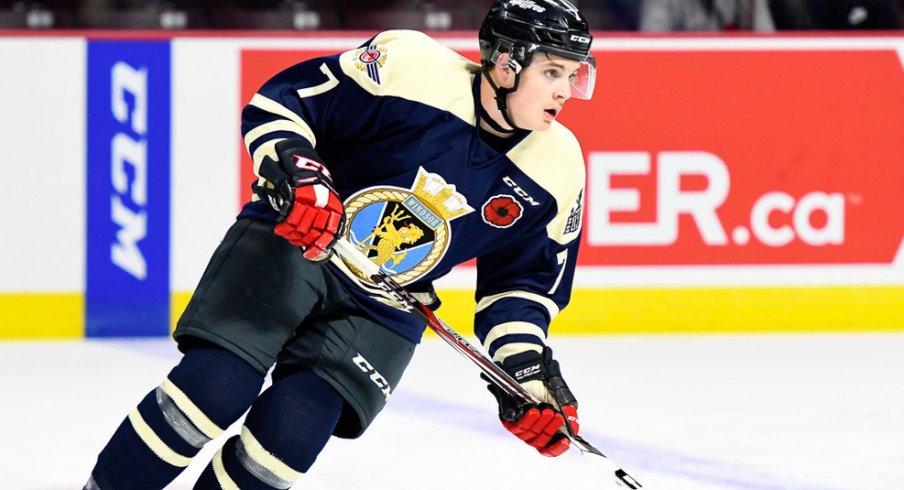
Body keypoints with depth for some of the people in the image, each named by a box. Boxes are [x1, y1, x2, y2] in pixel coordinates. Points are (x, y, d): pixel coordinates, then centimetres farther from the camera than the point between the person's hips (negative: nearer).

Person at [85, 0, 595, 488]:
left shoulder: (555, 171, -5)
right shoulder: (409, 65, -17)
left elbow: (525, 279, 7)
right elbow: (277, 103, -10)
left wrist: (527, 366, -6)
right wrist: (294, 171, -27)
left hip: (383, 312, 3)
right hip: (288, 245, -3)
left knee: (289, 434, -17)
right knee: (215, 386, -22)